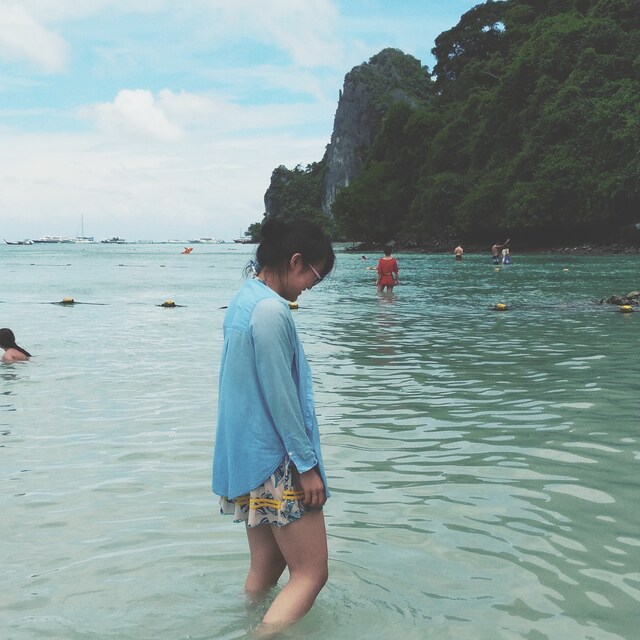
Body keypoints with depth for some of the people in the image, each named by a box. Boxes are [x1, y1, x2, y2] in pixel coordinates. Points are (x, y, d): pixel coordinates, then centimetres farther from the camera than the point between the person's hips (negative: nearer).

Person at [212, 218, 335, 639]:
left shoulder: (244, 299, 9)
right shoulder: (271, 310, -21)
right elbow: (281, 397, -21)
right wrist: (308, 465, -14)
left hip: (247, 459, 10)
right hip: (278, 466, -10)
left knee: (266, 565, 18)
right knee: (311, 573, -1)